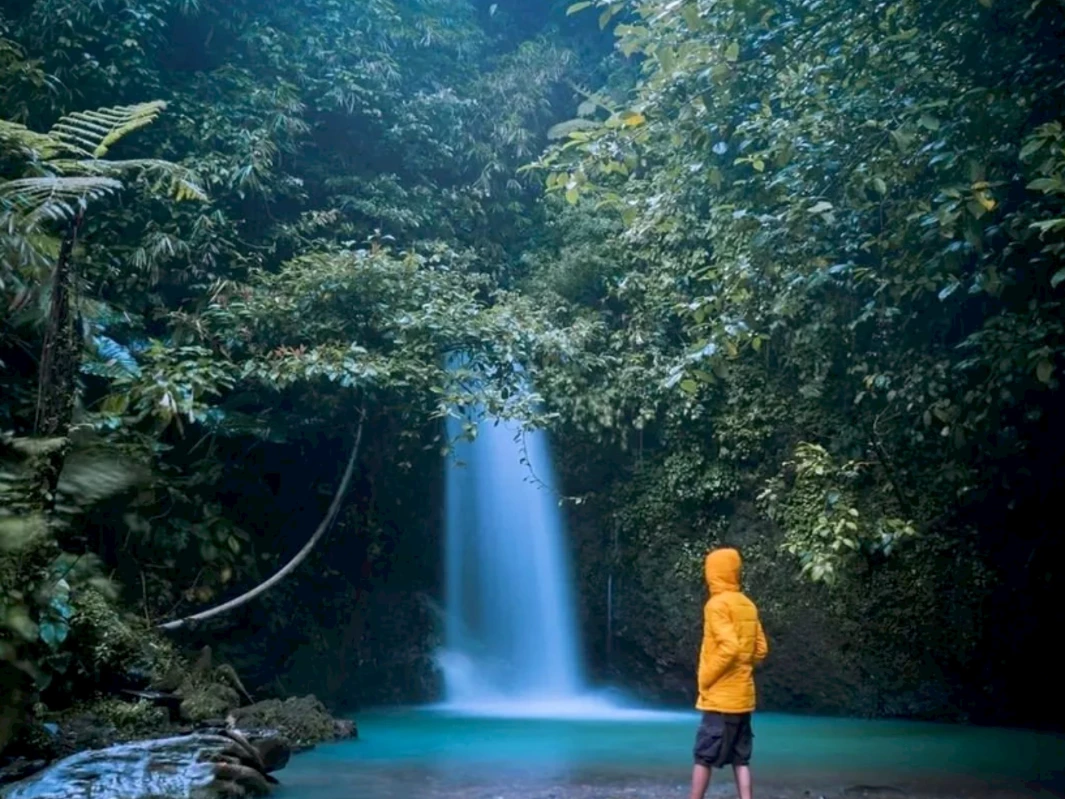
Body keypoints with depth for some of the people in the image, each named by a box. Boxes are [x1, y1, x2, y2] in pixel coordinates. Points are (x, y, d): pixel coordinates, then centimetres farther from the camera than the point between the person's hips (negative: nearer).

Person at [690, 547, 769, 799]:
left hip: (720, 697, -7)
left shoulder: (717, 604, -13)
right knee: (740, 759, 9)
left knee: (704, 756, 1)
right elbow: (761, 649, 12)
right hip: (743, 696, 7)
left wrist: (706, 677, -13)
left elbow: (729, 647, -23)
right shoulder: (747, 606, 10)